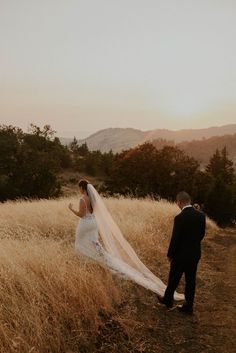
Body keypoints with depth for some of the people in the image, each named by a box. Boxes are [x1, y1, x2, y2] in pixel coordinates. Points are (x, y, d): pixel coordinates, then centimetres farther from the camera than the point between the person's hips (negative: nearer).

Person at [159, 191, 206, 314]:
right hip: (195, 254, 5)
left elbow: (175, 238, -18)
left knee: (174, 279, 14)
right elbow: (202, 234, 6)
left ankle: (168, 300, 33)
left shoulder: (180, 218, -23)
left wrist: (170, 254, -5)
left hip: (181, 254, -5)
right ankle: (188, 306, 23)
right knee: (190, 280, 14)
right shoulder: (201, 215, -4)